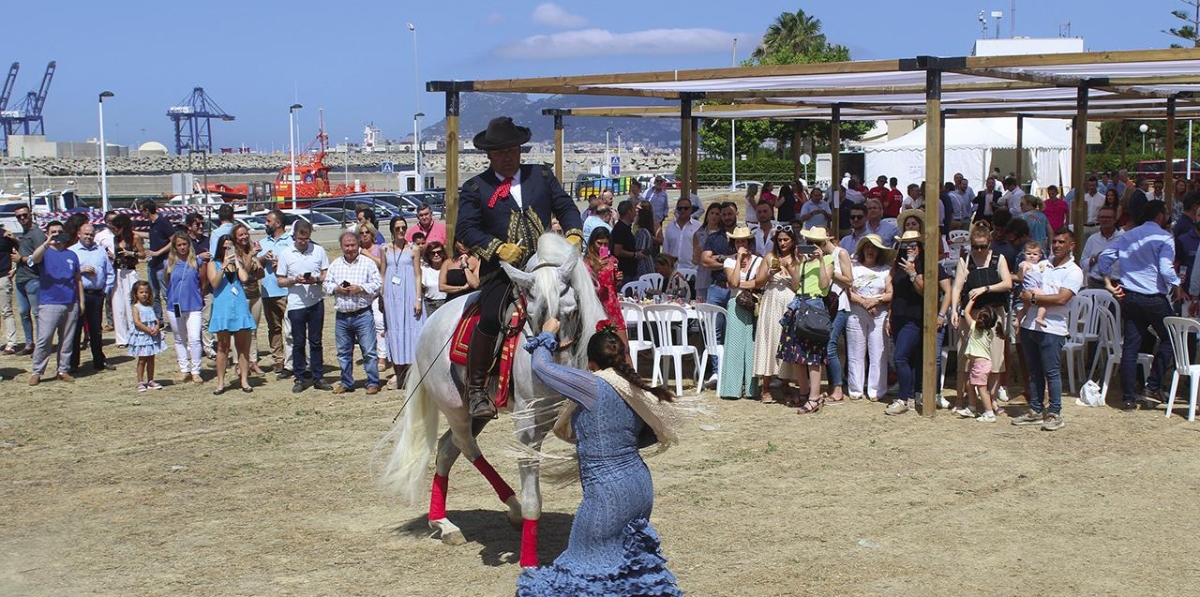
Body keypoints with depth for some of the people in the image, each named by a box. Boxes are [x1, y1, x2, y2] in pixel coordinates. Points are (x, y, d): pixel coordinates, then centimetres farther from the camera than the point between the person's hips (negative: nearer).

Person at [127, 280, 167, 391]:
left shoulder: (150, 307, 9)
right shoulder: (136, 307, -8)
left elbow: (156, 320, 6)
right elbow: (137, 322, -19)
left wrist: (157, 328, -15)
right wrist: (149, 330, -22)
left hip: (152, 336, 5)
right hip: (141, 337, -5)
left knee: (151, 359, 11)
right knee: (142, 360, 0)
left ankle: (150, 381, 19)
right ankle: (140, 382, 7)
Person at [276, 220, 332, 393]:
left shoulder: (319, 250, 3)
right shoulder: (286, 255, 1)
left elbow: (327, 274, 7)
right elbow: (280, 281, 3)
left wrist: (317, 279, -14)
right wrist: (294, 280, -15)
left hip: (316, 302, 1)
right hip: (296, 304, -1)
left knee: (315, 341, 7)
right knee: (299, 343, 5)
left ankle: (318, 377, 15)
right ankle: (300, 379, 13)